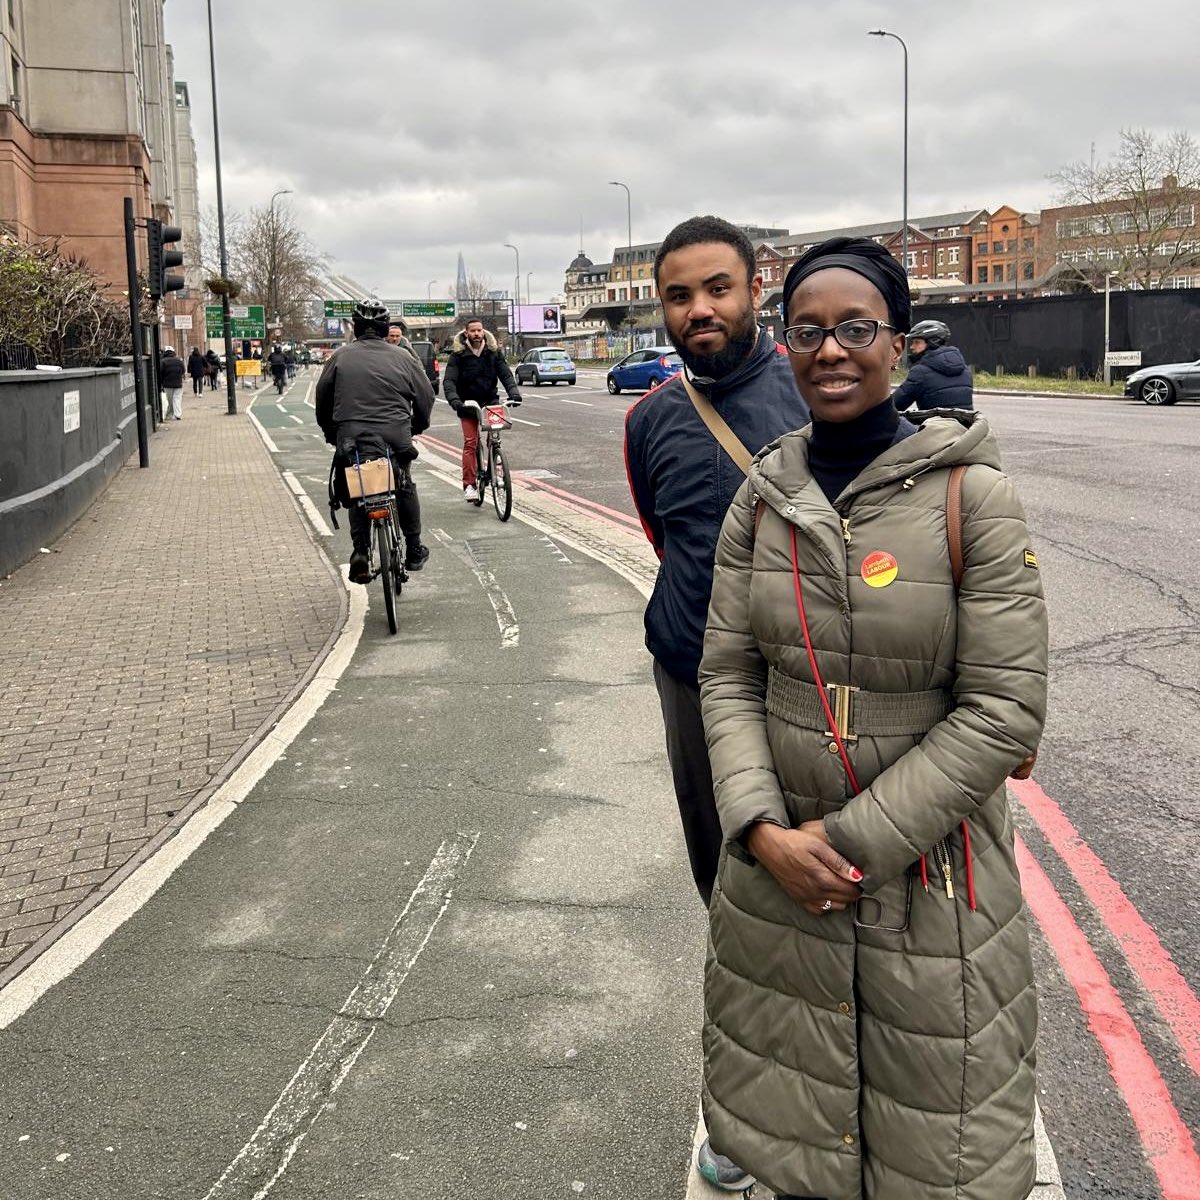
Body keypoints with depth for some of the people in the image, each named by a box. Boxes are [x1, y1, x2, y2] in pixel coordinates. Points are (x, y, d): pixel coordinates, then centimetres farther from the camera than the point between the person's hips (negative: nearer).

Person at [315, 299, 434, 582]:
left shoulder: (341, 357, 6)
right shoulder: (402, 358, 6)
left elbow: (322, 399, 11)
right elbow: (426, 397, 11)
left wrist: (332, 434, 24)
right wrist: (416, 428, 27)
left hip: (351, 439, 0)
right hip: (396, 437, 0)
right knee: (405, 489, 21)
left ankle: (361, 551, 1)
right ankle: (414, 551, 24)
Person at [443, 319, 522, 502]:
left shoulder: (493, 351, 4)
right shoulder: (458, 354, -3)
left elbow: (505, 374, -1)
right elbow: (449, 380, -10)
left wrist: (513, 392, -20)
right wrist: (454, 399, -29)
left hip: (490, 401, 2)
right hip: (468, 404, -2)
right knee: (470, 442, -10)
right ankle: (469, 485, -11)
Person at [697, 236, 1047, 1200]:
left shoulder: (974, 497, -12)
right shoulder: (763, 497, 0)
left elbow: (1005, 710, -15)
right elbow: (728, 675, 1)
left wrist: (856, 841, -16)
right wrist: (764, 830, -13)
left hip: (930, 877, -3)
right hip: (776, 863, 3)